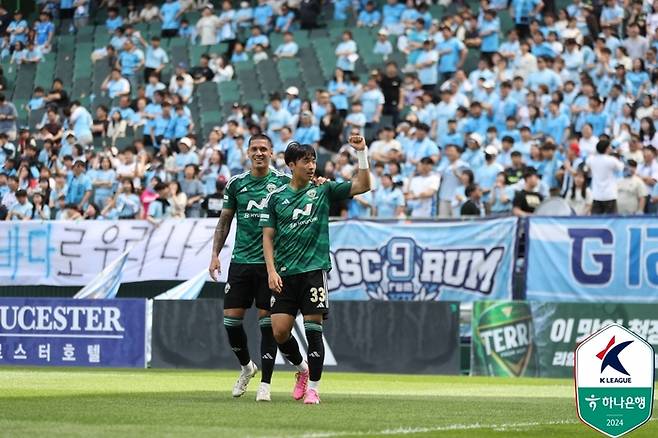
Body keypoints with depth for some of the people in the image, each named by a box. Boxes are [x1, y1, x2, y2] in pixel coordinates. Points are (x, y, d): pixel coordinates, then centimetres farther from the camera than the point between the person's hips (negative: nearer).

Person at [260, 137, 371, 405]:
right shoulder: (276, 197, 7)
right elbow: (268, 236, 6)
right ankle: (302, 368, 23)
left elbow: (363, 186, -2)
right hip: (284, 273, 1)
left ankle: (313, 388, 1)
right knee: (279, 331, -4)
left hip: (314, 270, -1)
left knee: (313, 330, -7)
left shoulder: (323, 190, 6)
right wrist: (271, 270, -5)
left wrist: (362, 154, -12)